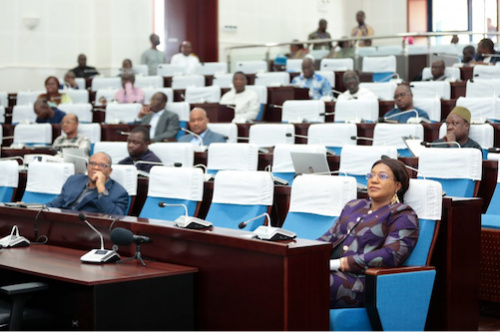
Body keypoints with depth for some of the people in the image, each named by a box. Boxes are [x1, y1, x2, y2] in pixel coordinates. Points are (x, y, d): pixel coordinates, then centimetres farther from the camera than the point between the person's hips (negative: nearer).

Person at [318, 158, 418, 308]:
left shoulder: (403, 215, 5)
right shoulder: (353, 206, 28)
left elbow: (392, 255, -10)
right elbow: (330, 237, 25)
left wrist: (338, 264, -14)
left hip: (359, 278, -6)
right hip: (329, 270, 6)